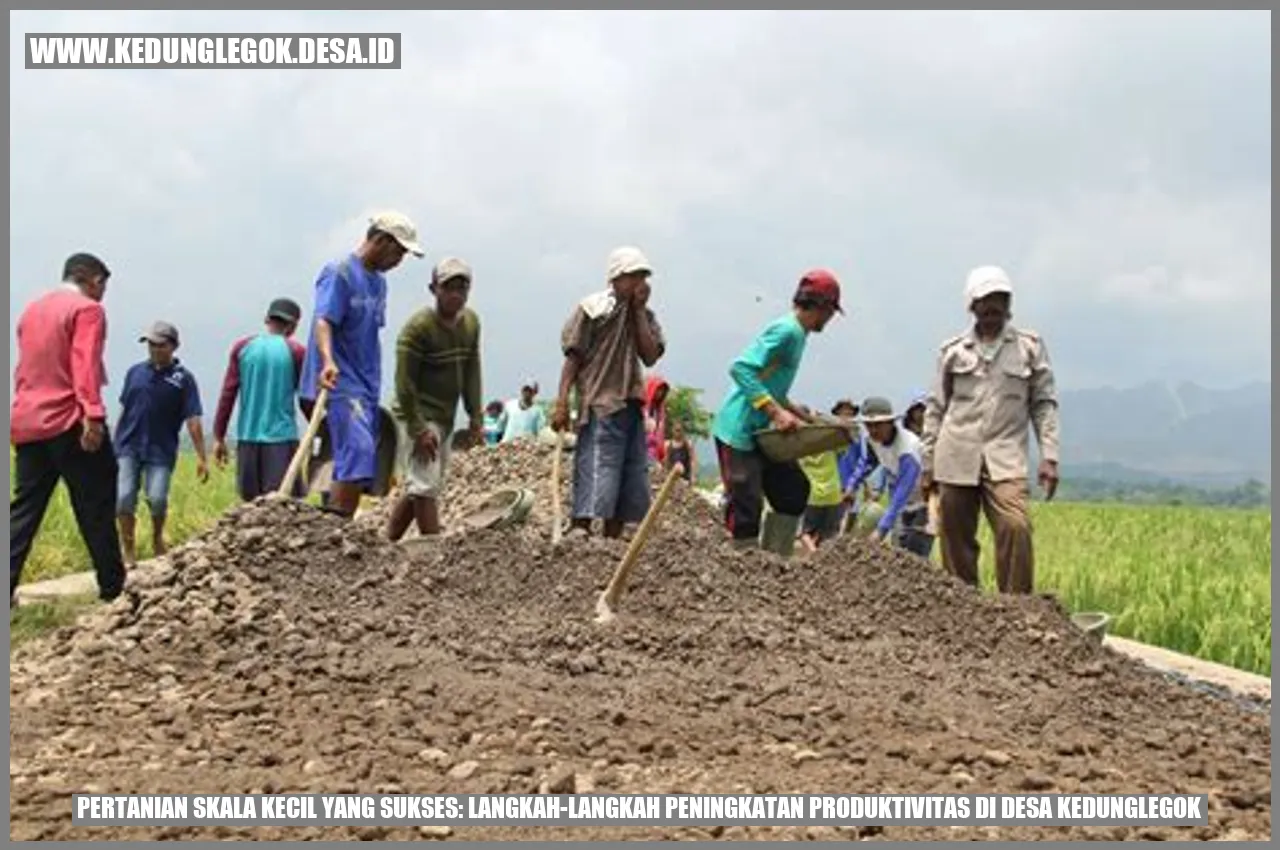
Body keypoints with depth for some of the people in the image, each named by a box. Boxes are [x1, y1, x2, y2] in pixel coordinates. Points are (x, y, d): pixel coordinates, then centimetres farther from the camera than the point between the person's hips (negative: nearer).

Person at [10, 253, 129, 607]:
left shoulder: (31, 309, 18)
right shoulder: (87, 310, -5)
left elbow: (27, 366, 21)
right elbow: (85, 366, -18)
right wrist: (93, 415, -24)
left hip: (26, 423, 7)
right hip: (69, 422, -7)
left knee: (24, 509, 7)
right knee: (95, 508, 1)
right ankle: (112, 586, 5)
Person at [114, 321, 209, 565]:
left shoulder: (183, 378, -2)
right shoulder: (135, 371, 7)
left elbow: (193, 420, -5)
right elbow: (124, 409, 15)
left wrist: (201, 457, -8)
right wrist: (116, 441, 14)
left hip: (161, 451, -2)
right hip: (128, 447, 2)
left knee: (157, 499, -11)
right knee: (124, 498, -9)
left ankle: (157, 538, 20)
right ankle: (129, 550, 6)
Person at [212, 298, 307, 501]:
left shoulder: (242, 347, 6)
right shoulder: (295, 351, -1)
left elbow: (228, 394, 5)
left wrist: (219, 437, 9)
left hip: (248, 438, 3)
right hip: (282, 438, -3)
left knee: (253, 503, 12)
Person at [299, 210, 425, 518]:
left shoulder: (378, 282, 18)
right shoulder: (339, 273, -8)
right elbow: (323, 321, -22)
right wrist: (328, 362, -39)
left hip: (367, 387, 9)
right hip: (340, 384, -9)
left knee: (361, 468, 5)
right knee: (358, 452, -22)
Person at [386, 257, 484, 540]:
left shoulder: (471, 322, 7)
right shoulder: (418, 326, -16)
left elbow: (471, 372, 11)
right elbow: (405, 382, -17)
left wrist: (476, 417, 5)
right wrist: (419, 429, -20)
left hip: (445, 419, 8)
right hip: (417, 417, -8)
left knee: (422, 488, 12)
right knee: (425, 488, -9)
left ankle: (386, 542, 21)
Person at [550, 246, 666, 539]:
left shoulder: (644, 315, 15)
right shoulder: (591, 309, -1)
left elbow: (650, 356, -1)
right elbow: (573, 357, -5)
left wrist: (639, 310, -1)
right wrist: (562, 403, -13)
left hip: (632, 407, 7)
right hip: (600, 406, -7)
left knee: (631, 486, 8)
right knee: (595, 484, -13)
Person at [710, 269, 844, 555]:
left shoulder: (796, 333, 13)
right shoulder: (787, 331, -16)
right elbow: (740, 369, -25)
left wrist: (796, 412, 12)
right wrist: (776, 412, -26)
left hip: (758, 431, 10)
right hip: (738, 430, -10)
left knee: (794, 488, 11)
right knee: (746, 506, -7)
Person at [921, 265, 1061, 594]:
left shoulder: (1030, 345, 8)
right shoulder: (952, 350, 10)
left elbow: (1044, 403, 8)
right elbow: (936, 409, 13)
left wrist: (1049, 457, -2)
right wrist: (928, 463, 10)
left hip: (1006, 458, -1)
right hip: (956, 458, 2)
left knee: (1015, 527, -21)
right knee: (957, 539, 2)